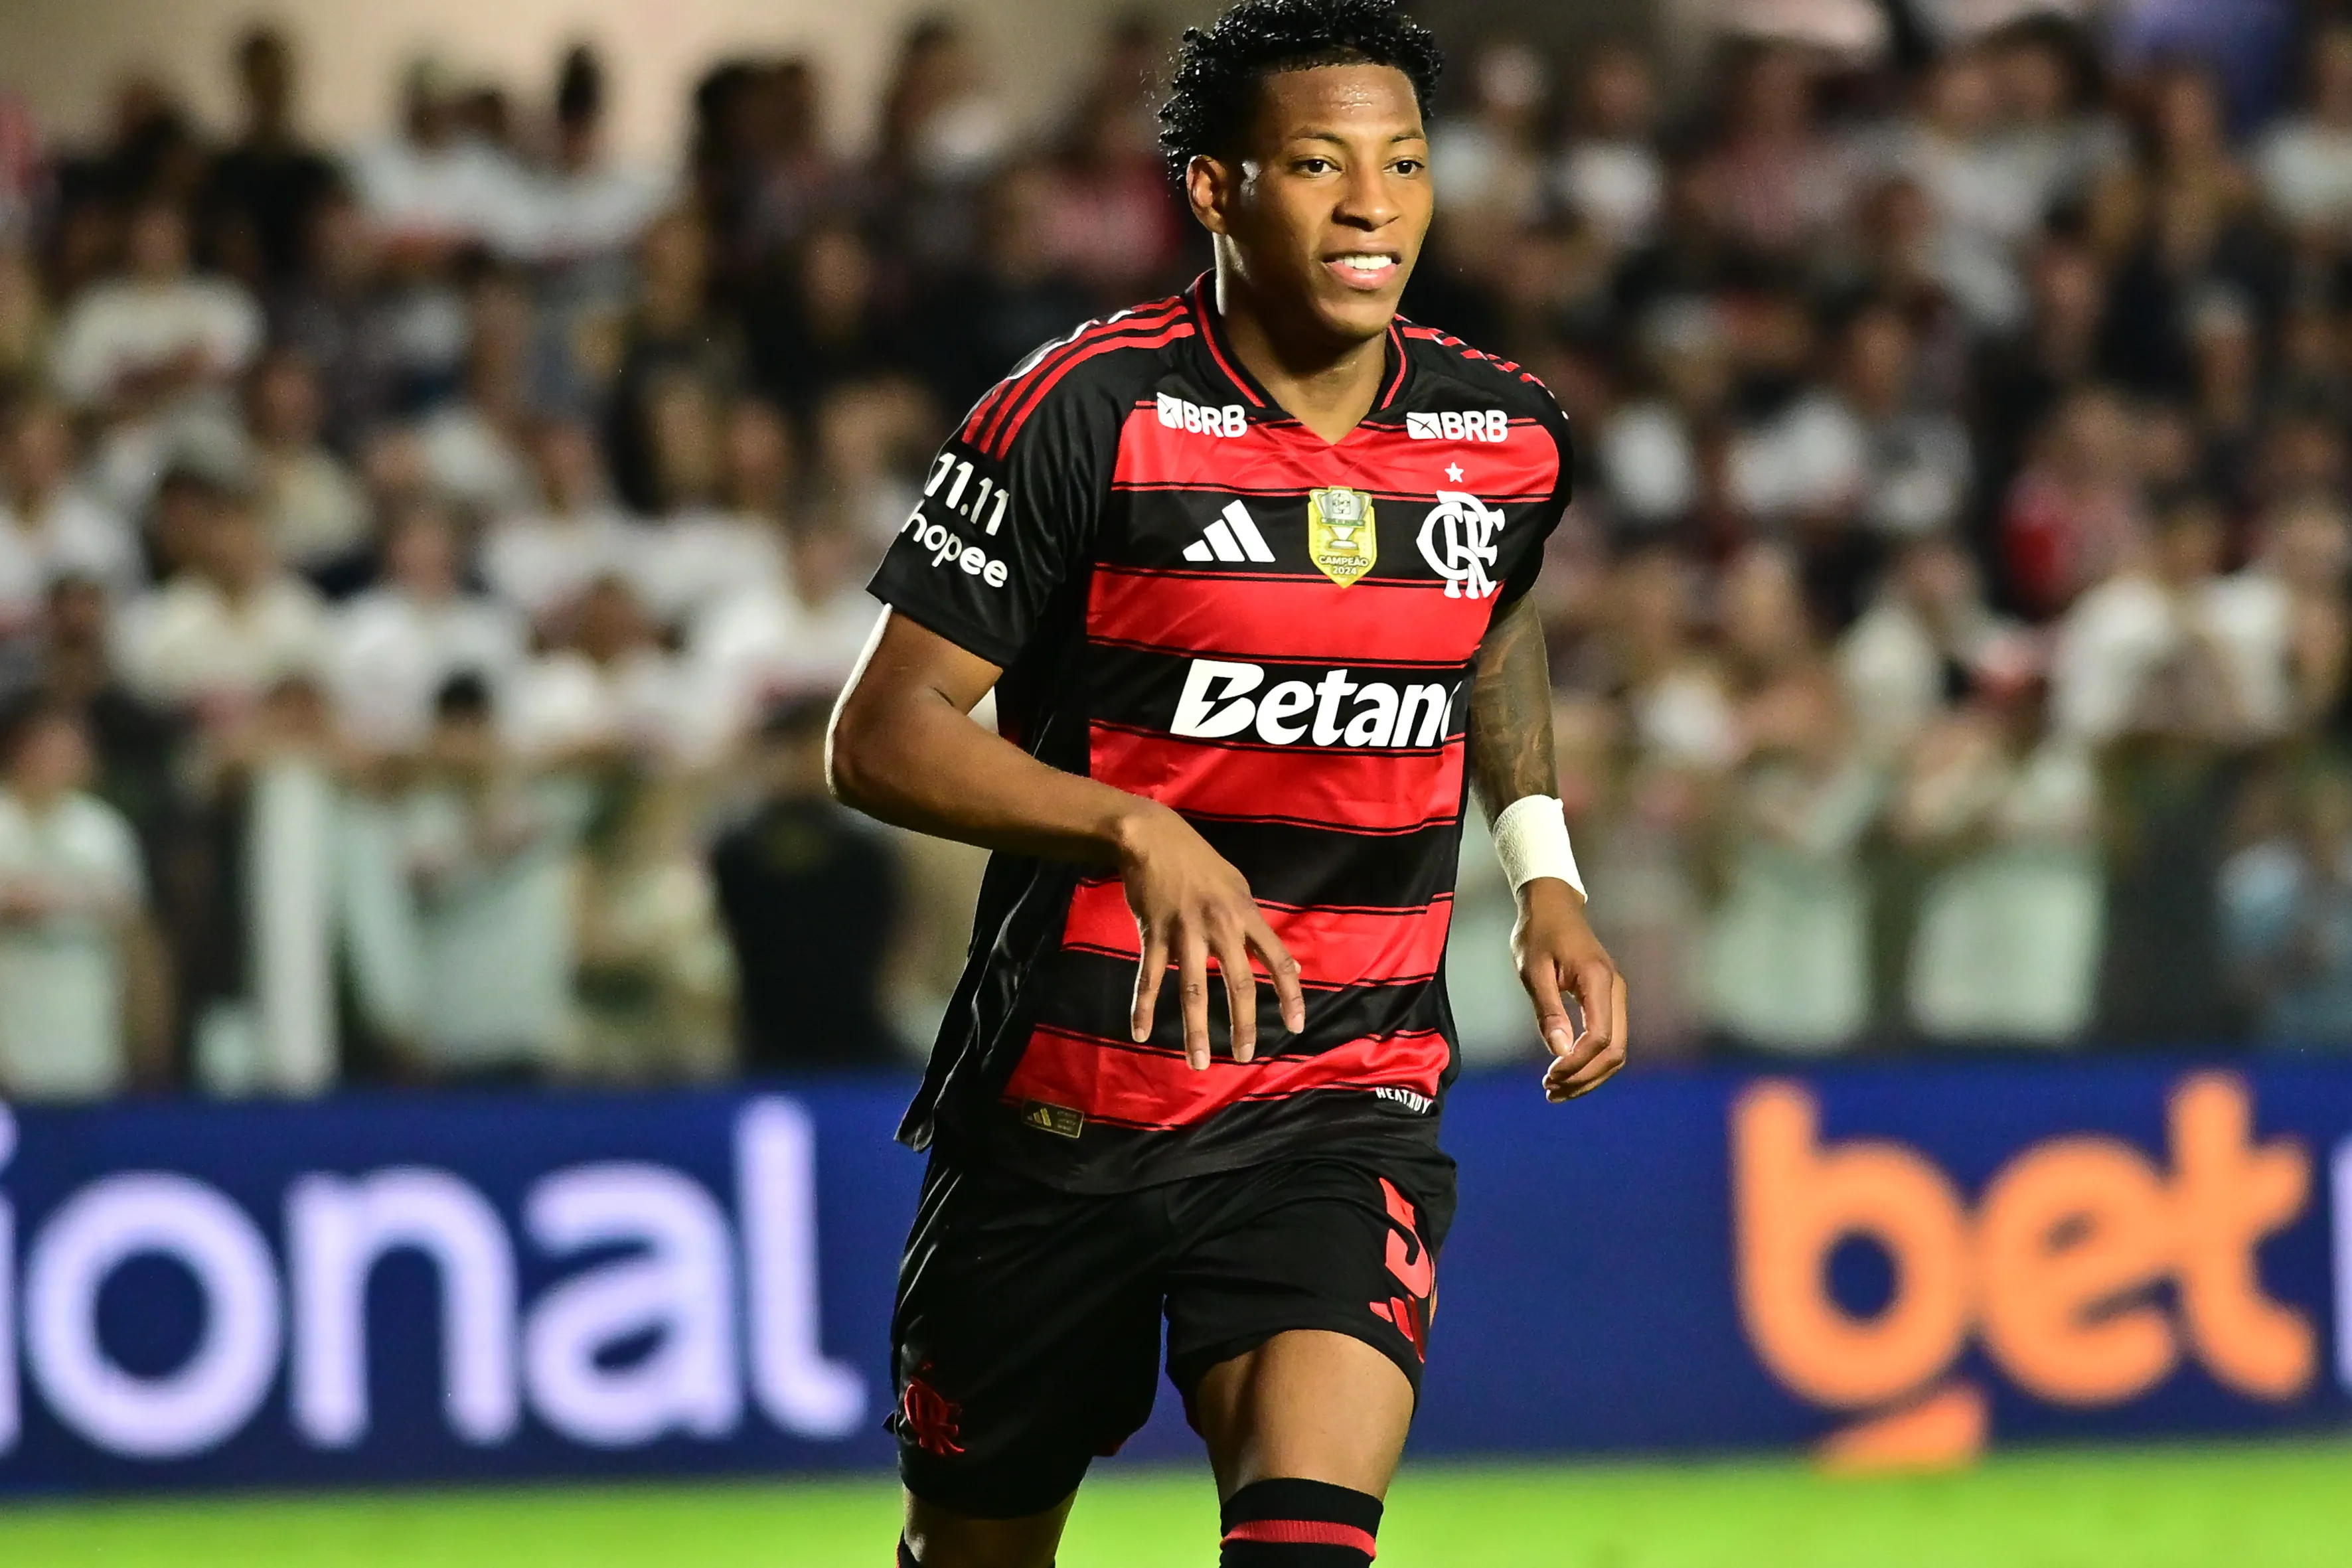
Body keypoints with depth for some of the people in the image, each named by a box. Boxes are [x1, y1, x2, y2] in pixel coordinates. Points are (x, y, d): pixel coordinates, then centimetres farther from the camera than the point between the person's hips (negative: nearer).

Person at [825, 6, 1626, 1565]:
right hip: (1061, 1091, -1)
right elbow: (884, 736, -12)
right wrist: (1138, 830, -27)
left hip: (1347, 1107, 2)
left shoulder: (1506, 437, 2)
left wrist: (1545, 873, 14)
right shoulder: (1089, 413, -12)